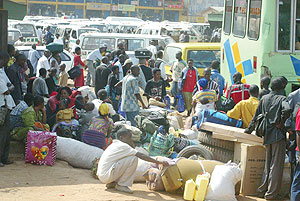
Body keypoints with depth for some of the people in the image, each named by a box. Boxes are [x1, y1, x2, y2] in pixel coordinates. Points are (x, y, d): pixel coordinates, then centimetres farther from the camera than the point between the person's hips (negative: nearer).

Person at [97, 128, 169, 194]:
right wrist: (159, 162, -13)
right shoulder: (122, 146, -11)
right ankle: (121, 185, -8)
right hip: (105, 176, -10)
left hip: (102, 175, 10)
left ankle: (112, 183, 16)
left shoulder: (115, 144, 16)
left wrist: (131, 146, 7)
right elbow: (141, 156, -14)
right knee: (133, 158, -15)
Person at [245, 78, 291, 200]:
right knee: (276, 165, -2)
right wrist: (281, 123, -12)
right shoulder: (281, 99, -5)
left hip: (266, 135, 6)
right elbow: (287, 110, -26)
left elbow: (256, 116, 15)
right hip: (278, 135, -6)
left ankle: (262, 190, 19)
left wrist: (249, 130, 27)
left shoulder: (264, 99, 10)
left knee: (267, 164, 16)